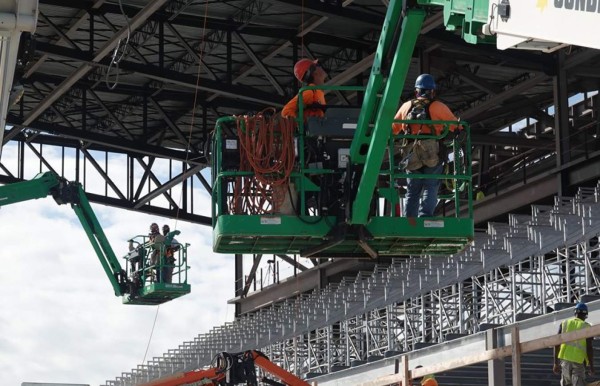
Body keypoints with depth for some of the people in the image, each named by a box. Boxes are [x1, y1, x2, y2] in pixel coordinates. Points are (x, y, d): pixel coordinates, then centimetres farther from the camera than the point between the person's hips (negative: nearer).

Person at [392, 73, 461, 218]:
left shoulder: (406, 106, 12)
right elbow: (456, 126, 6)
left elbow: (393, 129, 19)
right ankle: (424, 217, -19)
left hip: (412, 157, 3)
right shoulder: (438, 107, 1)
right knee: (431, 189, -3)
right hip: (433, 156, -3)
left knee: (412, 192, 10)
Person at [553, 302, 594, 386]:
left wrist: (556, 363, 10)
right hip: (578, 361, -4)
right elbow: (589, 348, -6)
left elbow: (557, 345, 6)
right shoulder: (587, 327, -1)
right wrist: (591, 366, 3)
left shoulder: (564, 324, 9)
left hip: (564, 359, 4)